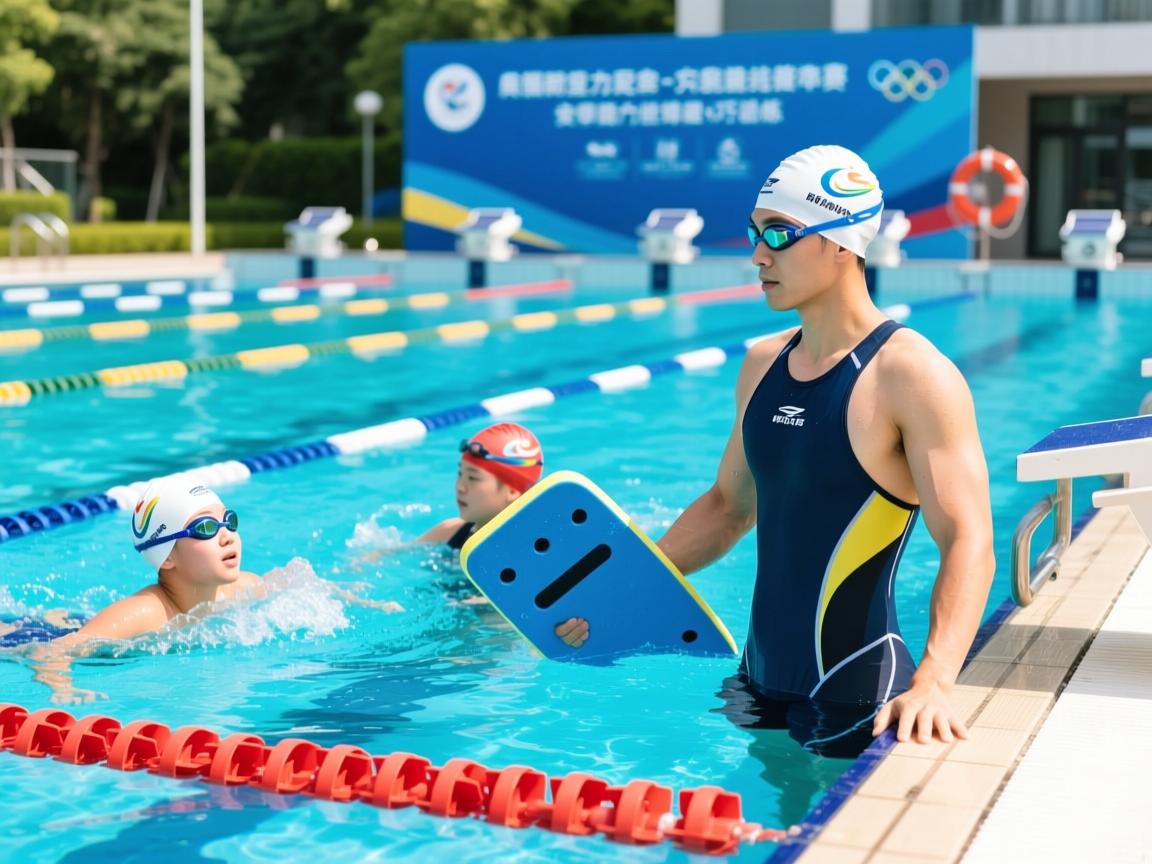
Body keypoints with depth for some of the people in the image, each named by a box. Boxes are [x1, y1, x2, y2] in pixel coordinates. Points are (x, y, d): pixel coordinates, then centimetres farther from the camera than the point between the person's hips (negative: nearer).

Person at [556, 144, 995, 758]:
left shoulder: (912, 375, -15)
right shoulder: (763, 364, 8)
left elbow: (967, 545, -22)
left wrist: (933, 683, -36)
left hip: (855, 701, -7)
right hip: (760, 684, 7)